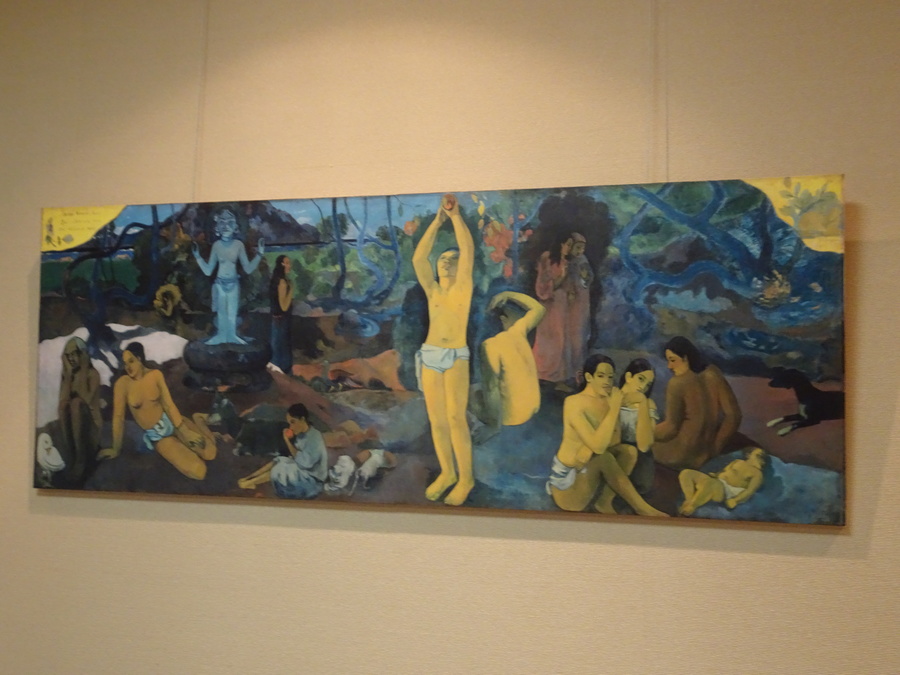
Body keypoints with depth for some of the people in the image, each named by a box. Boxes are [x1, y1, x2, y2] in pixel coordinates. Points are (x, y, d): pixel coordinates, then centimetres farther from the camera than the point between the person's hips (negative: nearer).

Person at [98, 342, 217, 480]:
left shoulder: (156, 375, -8)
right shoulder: (122, 383, -16)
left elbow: (168, 404, -6)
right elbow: (118, 417, -9)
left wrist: (184, 431, -13)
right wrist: (116, 449, -3)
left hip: (172, 422, 1)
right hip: (157, 436, -1)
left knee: (209, 453, -14)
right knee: (198, 472, -18)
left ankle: (198, 421, 17)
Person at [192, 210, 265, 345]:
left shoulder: (239, 245, -5)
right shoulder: (216, 245, -5)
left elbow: (248, 269, -4)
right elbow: (208, 271, -1)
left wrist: (259, 255, -11)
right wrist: (197, 256, -9)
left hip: (233, 284, 0)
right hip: (220, 283, 0)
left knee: (232, 313, 8)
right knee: (221, 312, 9)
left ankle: (232, 336, 23)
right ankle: (221, 336, 22)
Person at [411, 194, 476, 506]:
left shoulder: (462, 287, 2)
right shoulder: (432, 290, 10)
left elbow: (468, 251, -10)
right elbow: (418, 258, -1)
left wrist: (455, 215, -8)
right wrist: (437, 220, -2)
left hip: (456, 358, -4)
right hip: (430, 358, 4)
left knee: (456, 419, -9)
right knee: (437, 421, 7)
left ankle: (466, 478, 3)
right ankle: (446, 473, 21)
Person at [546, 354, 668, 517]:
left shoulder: (609, 401, 2)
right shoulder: (574, 402, -20)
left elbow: (615, 441, -4)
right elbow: (598, 446, -30)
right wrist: (615, 409, -27)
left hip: (589, 472, 7)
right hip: (567, 483, -7)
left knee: (629, 451, -10)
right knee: (603, 457, -30)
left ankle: (604, 502, -14)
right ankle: (642, 508, -17)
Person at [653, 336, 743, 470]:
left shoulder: (677, 384, -21)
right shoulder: (713, 373, -4)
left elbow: (672, 427, -16)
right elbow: (733, 414, -1)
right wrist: (716, 444, 7)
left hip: (684, 454, -6)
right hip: (712, 448, 6)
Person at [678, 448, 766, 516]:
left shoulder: (757, 473, 8)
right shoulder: (738, 462, 26)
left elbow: (750, 490, -5)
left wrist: (735, 501, -20)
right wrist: (713, 475, 5)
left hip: (725, 491, -6)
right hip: (715, 480, 6)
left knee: (708, 483, -42)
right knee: (686, 473, -16)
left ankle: (690, 508, -30)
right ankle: (690, 500, -27)